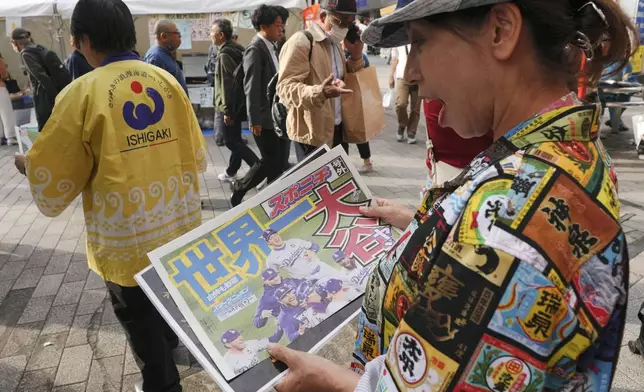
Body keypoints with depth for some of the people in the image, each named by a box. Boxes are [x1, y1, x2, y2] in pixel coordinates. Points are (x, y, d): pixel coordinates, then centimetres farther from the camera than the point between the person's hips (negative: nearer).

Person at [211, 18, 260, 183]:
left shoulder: (225, 54, -17)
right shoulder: (235, 49, 12)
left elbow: (227, 84, -22)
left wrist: (227, 110, -21)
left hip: (229, 105, -10)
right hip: (237, 103, 10)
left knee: (231, 141, -4)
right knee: (236, 139, 15)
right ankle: (231, 172, 26)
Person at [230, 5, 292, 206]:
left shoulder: (271, 46, 12)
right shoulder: (255, 49, -14)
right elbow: (251, 88, -18)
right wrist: (254, 120, -19)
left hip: (278, 114, 8)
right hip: (265, 117, -8)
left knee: (280, 162, 11)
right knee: (270, 162, -1)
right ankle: (239, 189, 18)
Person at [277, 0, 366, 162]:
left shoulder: (335, 44, 16)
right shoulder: (300, 42, -13)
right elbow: (285, 87, -21)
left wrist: (356, 56, 3)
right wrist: (319, 92, -39)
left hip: (337, 130, 9)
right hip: (312, 134, -8)